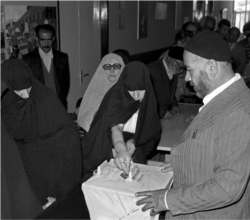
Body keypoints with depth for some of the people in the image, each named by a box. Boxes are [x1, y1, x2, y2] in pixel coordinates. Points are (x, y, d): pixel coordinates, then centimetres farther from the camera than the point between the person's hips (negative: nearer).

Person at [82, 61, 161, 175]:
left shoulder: (148, 101, -3)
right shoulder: (116, 96, -17)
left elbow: (152, 135, 7)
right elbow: (115, 127, -35)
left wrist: (133, 141, -13)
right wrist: (121, 149, -54)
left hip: (133, 157, 3)